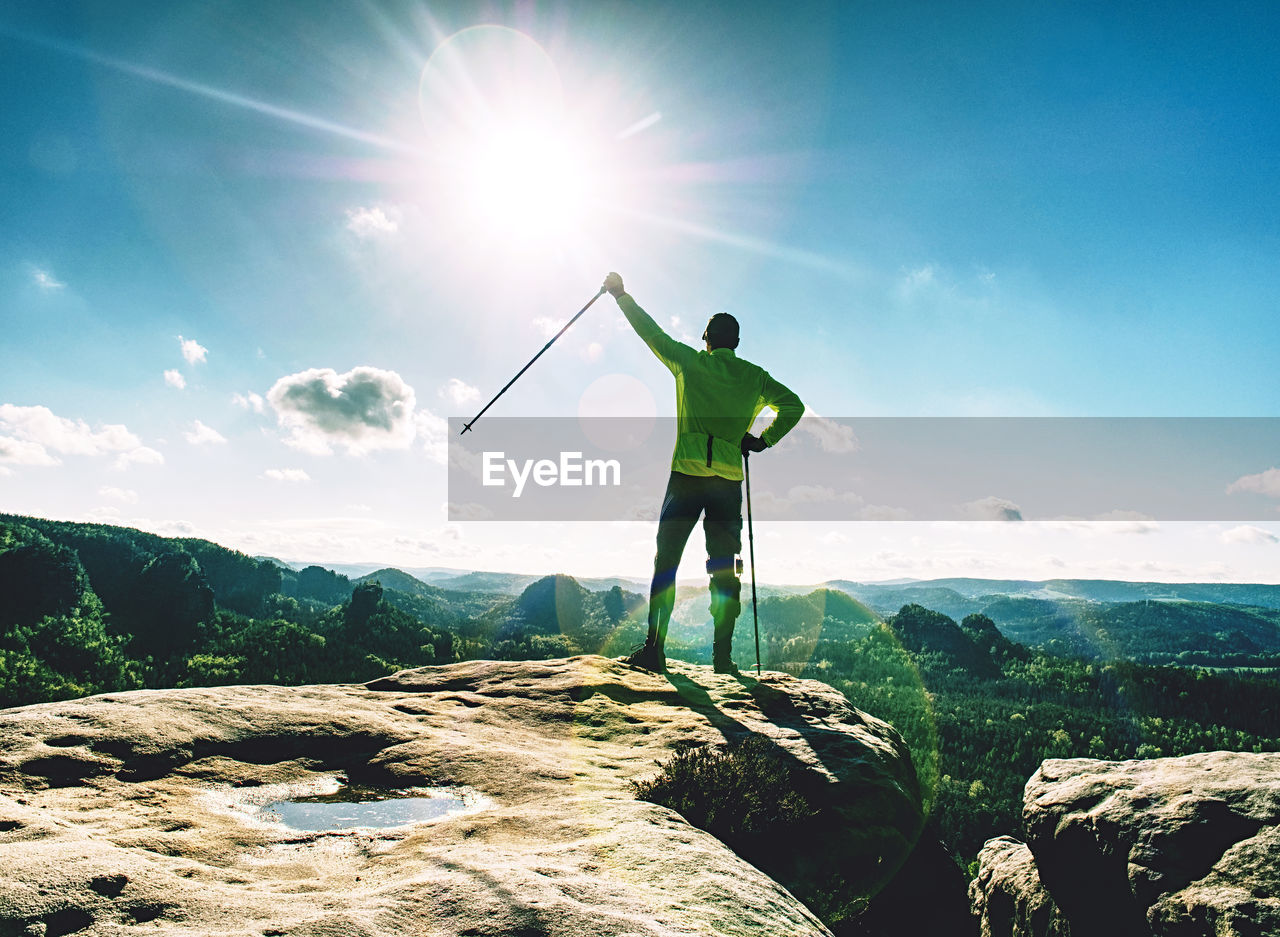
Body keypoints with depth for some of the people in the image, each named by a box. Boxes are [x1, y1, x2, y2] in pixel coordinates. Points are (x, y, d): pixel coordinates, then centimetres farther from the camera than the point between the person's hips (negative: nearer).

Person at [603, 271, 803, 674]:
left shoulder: (689, 362, 3)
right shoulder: (754, 376, 10)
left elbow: (652, 333, 9)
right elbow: (793, 406, 10)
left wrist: (621, 295, 21)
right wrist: (764, 440, 14)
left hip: (687, 476, -2)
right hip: (729, 479, 2)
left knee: (665, 562, 4)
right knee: (725, 572, 7)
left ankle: (654, 648, -1)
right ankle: (722, 655, 6)